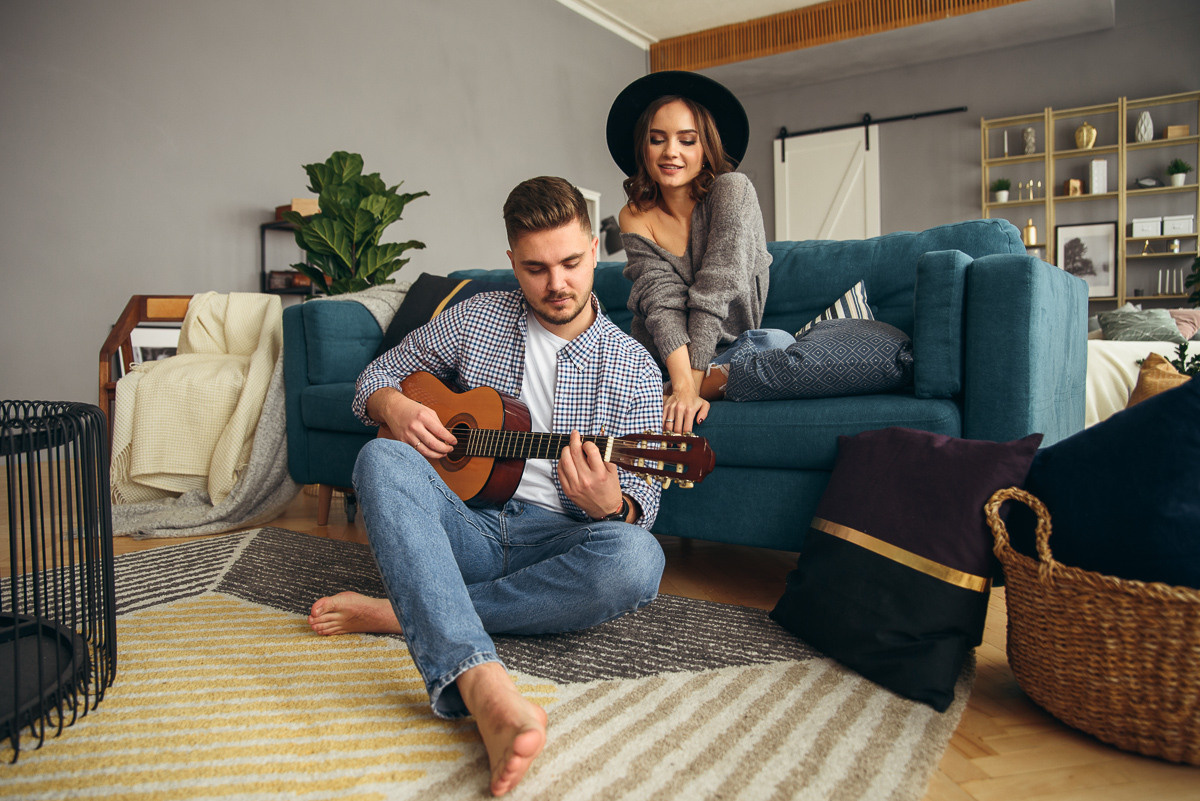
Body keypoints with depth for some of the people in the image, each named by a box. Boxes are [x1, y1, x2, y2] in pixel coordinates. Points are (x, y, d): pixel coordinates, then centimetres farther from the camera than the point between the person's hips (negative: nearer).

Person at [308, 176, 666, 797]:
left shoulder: (634, 368, 4)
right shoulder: (476, 319, 9)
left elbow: (642, 502, 1)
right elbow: (377, 375, 18)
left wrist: (610, 504, -25)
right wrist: (393, 407, -7)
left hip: (557, 544, -1)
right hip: (464, 526, 1)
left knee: (636, 559, -34)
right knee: (381, 460, -30)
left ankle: (399, 614, -25)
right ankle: (484, 688, -51)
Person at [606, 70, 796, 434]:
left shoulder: (732, 190, -9)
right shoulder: (634, 218, -2)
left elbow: (715, 290, -19)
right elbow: (663, 302, -16)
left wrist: (690, 388, -25)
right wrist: (683, 387, -31)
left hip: (727, 352, 0)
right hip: (660, 360, 1)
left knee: (777, 343, -34)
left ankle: (662, 403, -26)